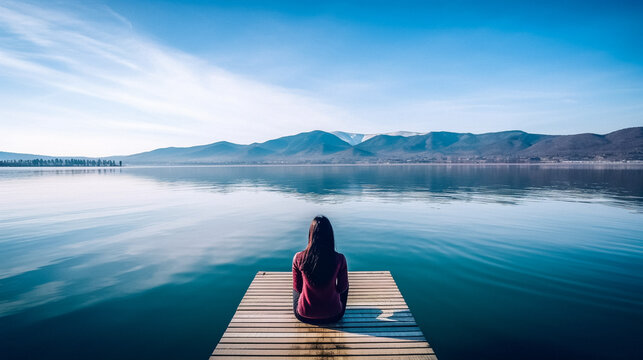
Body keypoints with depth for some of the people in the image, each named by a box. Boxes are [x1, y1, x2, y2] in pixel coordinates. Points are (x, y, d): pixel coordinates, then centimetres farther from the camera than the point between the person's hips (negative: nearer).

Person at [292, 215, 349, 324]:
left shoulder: (299, 258, -19)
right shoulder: (339, 259, -20)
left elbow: (297, 288, -4)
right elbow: (342, 288, -6)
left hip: (304, 316, 0)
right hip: (333, 316, 0)